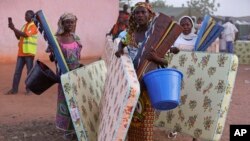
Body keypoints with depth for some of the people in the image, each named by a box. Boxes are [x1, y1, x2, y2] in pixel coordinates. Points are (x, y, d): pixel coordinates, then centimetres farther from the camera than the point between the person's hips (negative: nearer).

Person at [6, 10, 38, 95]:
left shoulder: (33, 26, -7)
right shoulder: (25, 26, 19)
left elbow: (25, 35, -21)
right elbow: (19, 37, 17)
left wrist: (14, 28, -19)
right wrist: (14, 29, 3)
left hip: (29, 52, -8)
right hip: (21, 52, 8)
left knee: (29, 71, 0)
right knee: (17, 71, 6)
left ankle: (29, 89, 7)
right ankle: (14, 89, 10)